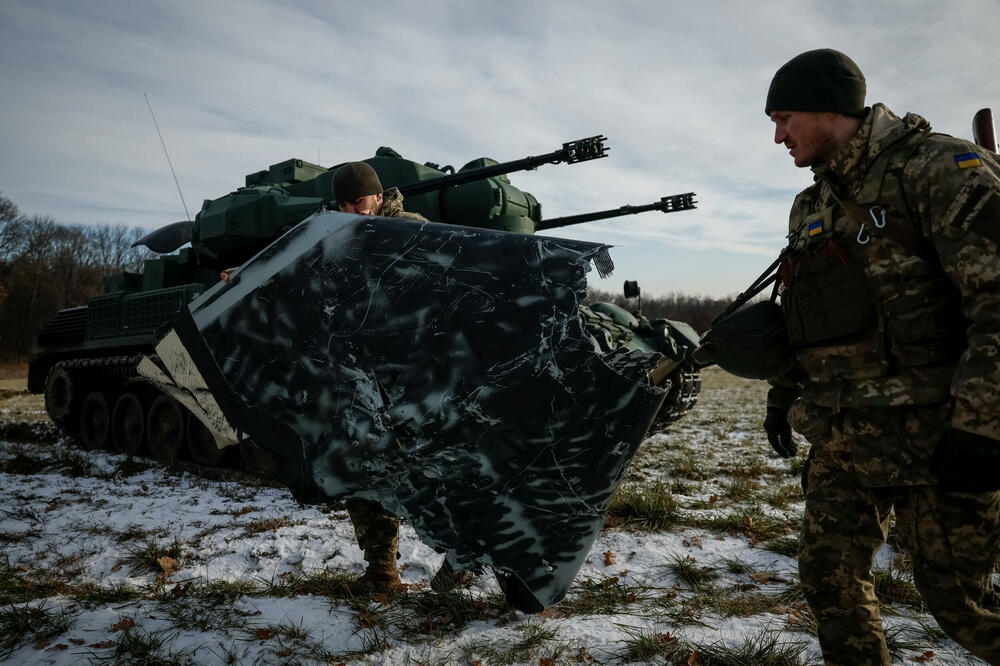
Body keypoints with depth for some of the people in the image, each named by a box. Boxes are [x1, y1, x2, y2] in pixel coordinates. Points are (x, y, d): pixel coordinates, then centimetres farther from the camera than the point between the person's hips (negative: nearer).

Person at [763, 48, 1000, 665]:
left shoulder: (940, 167, -10)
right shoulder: (813, 206, 15)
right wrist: (784, 394, 20)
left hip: (931, 437, -7)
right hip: (841, 440, 7)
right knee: (830, 578, 10)